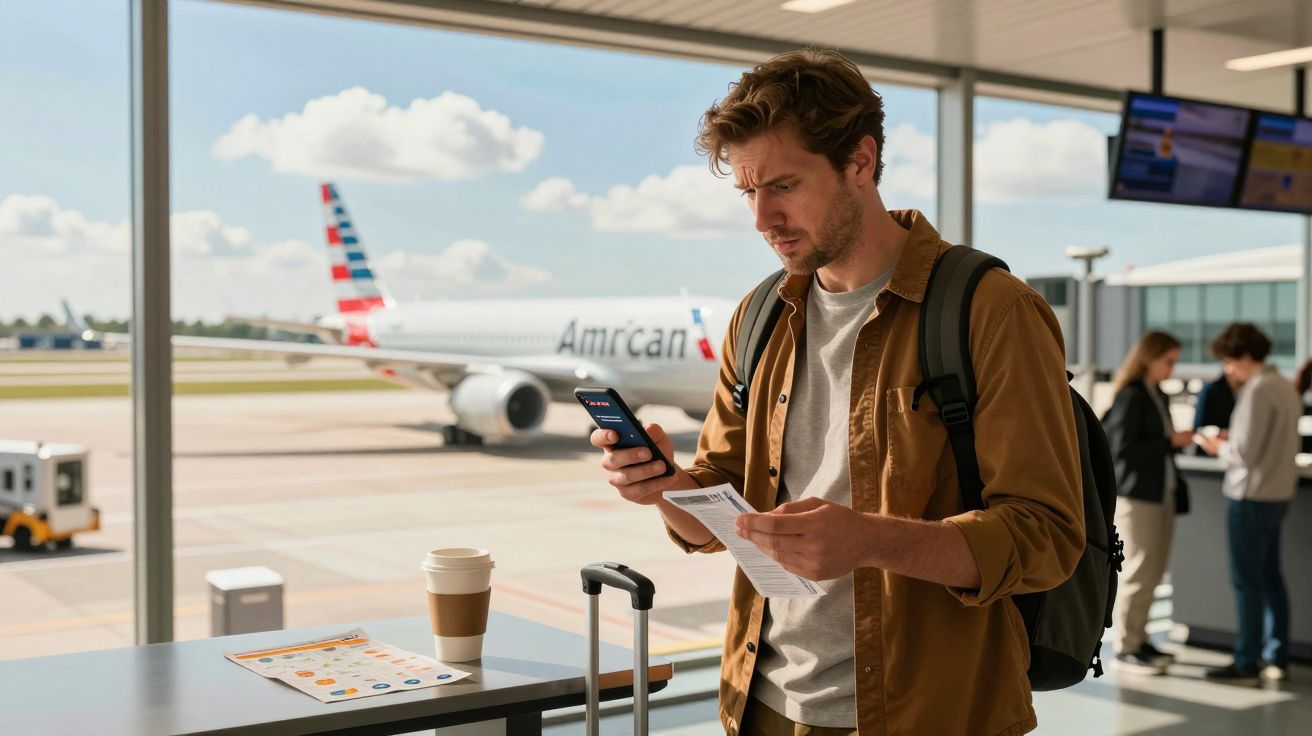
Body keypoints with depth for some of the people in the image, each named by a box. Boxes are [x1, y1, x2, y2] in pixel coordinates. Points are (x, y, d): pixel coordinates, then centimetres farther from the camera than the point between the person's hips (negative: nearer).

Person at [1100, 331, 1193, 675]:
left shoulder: (1159, 396, 14)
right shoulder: (1130, 396, -12)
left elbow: (1156, 444, 15)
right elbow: (1123, 449, -18)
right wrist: (1171, 441, -16)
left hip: (1162, 494, 8)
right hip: (1136, 496, -8)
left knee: (1153, 573, 11)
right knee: (1137, 572, -4)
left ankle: (1138, 637, 20)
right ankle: (1125, 646, 4)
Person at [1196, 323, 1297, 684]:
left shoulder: (1257, 390, -18)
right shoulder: (1285, 387, 10)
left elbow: (1245, 453, -20)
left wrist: (1219, 447, -1)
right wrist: (1232, 442, 11)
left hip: (1251, 498, -9)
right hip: (1278, 494, 9)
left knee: (1247, 581, -1)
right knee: (1271, 578, 14)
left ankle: (1246, 662, 5)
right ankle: (1277, 658, 20)